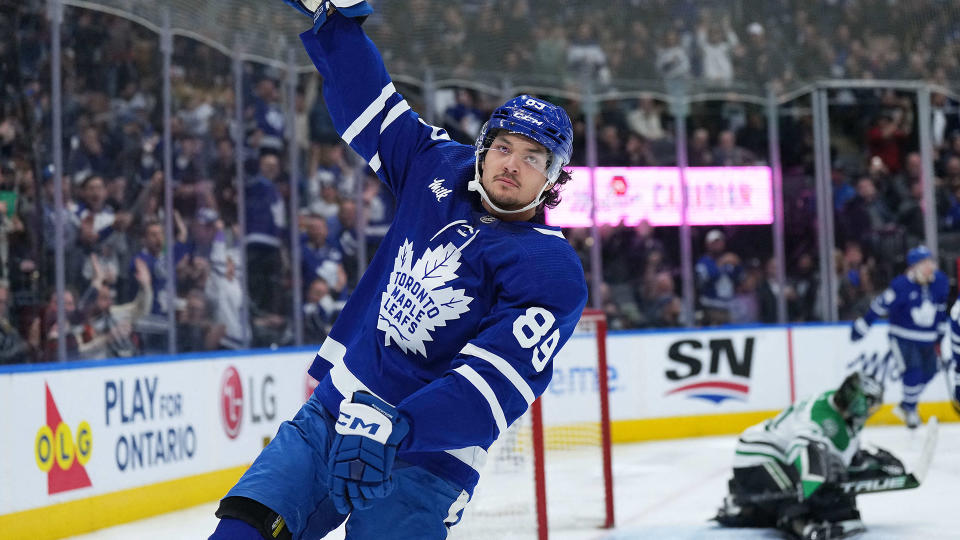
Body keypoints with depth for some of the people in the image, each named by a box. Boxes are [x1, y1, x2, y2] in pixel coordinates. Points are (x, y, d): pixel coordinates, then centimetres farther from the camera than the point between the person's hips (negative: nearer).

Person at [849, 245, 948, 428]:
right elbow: (880, 306, -14)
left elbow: (942, 310, 9)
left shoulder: (940, 282, -6)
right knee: (913, 371, -17)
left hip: (927, 338, 6)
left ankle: (904, 407, 29)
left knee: (928, 373, 7)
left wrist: (940, 335, 14)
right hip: (903, 336, -6)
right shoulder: (901, 286, -22)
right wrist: (862, 327, -9)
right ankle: (911, 410, 7)